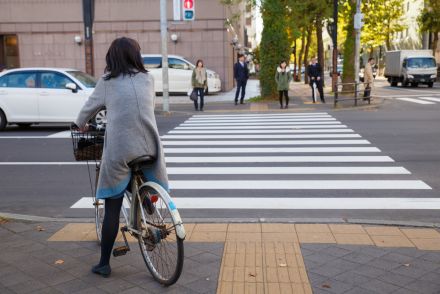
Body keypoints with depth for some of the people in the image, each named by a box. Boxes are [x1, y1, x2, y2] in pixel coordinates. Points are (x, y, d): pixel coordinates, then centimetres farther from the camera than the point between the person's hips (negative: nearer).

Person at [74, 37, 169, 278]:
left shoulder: (107, 82, 4)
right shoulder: (148, 79, 9)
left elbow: (89, 107, 15)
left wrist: (81, 125, 36)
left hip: (119, 151, -2)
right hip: (149, 148, 2)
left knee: (112, 208, 6)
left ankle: (104, 263, 14)